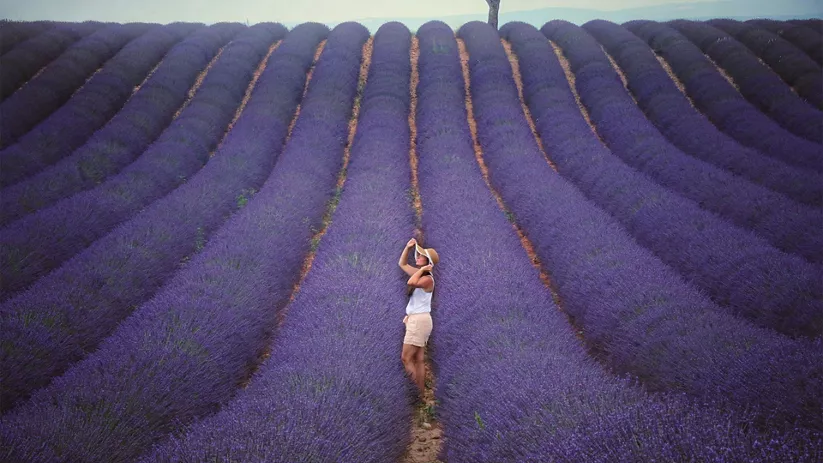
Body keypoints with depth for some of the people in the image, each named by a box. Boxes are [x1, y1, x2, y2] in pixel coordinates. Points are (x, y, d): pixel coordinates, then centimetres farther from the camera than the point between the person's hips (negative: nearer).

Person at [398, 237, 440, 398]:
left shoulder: (427, 278, -16)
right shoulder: (419, 274, 10)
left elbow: (411, 283, -36)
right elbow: (402, 264, 23)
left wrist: (421, 269, -21)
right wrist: (408, 247, 11)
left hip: (419, 320, -9)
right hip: (416, 319, 9)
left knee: (406, 358, -8)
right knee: (418, 360, 9)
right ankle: (421, 394, 12)